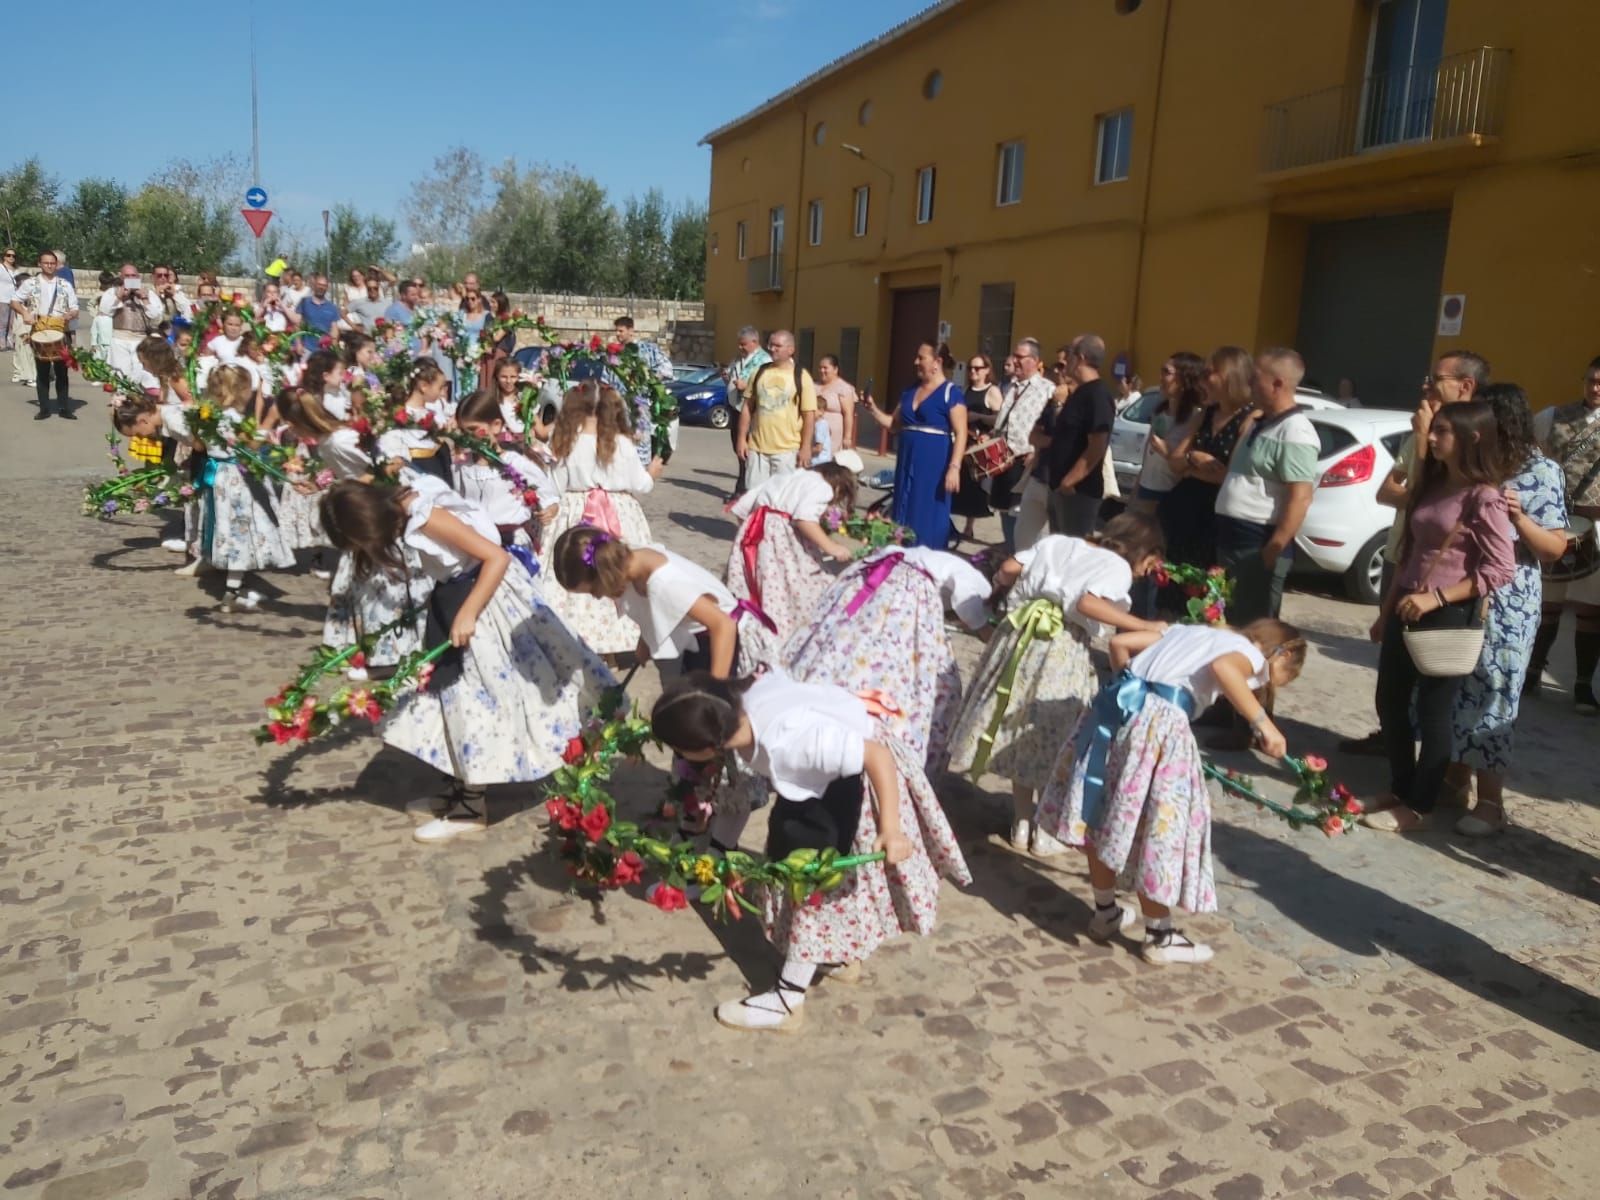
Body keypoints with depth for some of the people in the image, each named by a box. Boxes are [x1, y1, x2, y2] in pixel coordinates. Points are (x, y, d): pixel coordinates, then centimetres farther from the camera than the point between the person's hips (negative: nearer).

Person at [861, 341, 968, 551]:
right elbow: (894, 423, 18)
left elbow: (961, 434, -12)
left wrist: (954, 467, -20)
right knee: (904, 514, 8)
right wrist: (873, 410, 3)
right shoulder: (910, 391, 13)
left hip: (933, 464, -7)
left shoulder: (950, 393, -7)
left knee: (928, 517, -1)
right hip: (907, 462, 7)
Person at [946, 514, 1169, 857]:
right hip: (1061, 650, -6)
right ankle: (1046, 832, 20)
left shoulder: (1058, 542, 17)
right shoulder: (1118, 566, -1)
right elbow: (1088, 602, -19)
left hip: (1020, 634, 6)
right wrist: (1143, 625, -15)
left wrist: (1003, 587, 33)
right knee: (1053, 735, 8)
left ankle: (1021, 824, 28)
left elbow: (1009, 568, 11)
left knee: (1022, 731, 17)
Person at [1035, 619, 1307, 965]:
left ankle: (1105, 914, 36)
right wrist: (1263, 723, -19)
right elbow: (1223, 667, -19)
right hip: (1160, 722, -8)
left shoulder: (1188, 631, 28)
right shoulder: (1251, 652, 7)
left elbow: (1119, 642, 24)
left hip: (1117, 707, 8)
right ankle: (1159, 937, 20)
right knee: (1158, 825, 6)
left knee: (1105, 817, 19)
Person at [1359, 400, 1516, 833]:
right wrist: (1387, 610, 16)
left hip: (1448, 616, -8)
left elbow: (1501, 569, -16)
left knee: (1432, 712, 3)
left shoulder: (1484, 496, -11)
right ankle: (1399, 791, 29)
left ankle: (1418, 808, 15)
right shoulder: (1432, 486, 13)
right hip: (1407, 609, 8)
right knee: (1390, 702, 13)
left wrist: (1436, 598, -20)